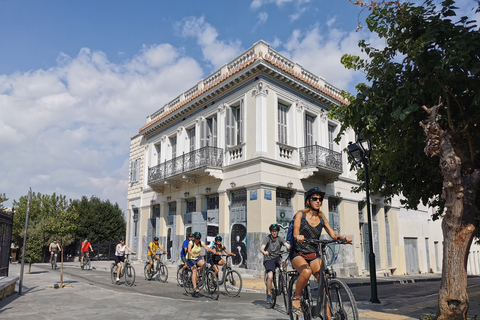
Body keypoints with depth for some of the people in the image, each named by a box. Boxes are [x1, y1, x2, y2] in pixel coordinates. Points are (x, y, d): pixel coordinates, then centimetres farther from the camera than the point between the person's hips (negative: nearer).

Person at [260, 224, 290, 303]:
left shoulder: (280, 239, 2)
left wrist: (290, 248, -40)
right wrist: (264, 252, -45)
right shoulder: (267, 238, -6)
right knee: (270, 277, -20)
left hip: (277, 258, 2)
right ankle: (269, 295, -2)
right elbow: (261, 248, -21)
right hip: (268, 259, -2)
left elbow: (287, 245, -16)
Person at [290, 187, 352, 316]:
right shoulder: (301, 214, -2)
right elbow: (295, 232, -16)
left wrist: (343, 238, -22)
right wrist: (298, 236, -40)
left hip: (314, 255, 3)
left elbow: (333, 234, 0)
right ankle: (296, 297, -9)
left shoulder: (322, 218, 9)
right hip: (299, 254, -3)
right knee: (307, 271, -34)